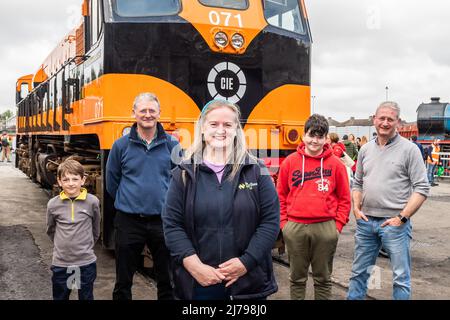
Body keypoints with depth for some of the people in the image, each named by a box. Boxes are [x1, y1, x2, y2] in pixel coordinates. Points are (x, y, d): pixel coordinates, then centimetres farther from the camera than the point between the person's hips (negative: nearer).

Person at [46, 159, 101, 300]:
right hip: (60, 263, 1)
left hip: (86, 262, -1)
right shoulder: (53, 204, -6)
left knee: (86, 297, 15)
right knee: (60, 297, 17)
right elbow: (51, 230, 11)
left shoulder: (92, 202, -10)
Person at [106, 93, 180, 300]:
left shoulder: (171, 145, -1)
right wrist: (127, 203, 11)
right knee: (123, 281, 13)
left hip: (163, 220, 0)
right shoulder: (121, 145, -2)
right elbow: (112, 183, 8)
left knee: (167, 279, 13)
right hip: (129, 221, 0)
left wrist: (166, 202, 5)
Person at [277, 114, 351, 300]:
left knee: (323, 278, 12)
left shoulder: (336, 164, 2)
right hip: (295, 228, 1)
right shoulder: (290, 162, 3)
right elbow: (280, 196, 7)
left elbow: (344, 198, 5)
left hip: (326, 228, 0)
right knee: (297, 278, 13)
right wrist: (283, 223, 2)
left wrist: (338, 225, -1)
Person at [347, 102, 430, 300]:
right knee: (358, 272, 14)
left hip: (394, 223, -4)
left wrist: (402, 217, -14)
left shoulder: (409, 149, -5)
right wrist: (356, 208, 3)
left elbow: (422, 188, -9)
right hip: (366, 221, 5)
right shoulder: (366, 149, 10)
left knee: (401, 277, 5)